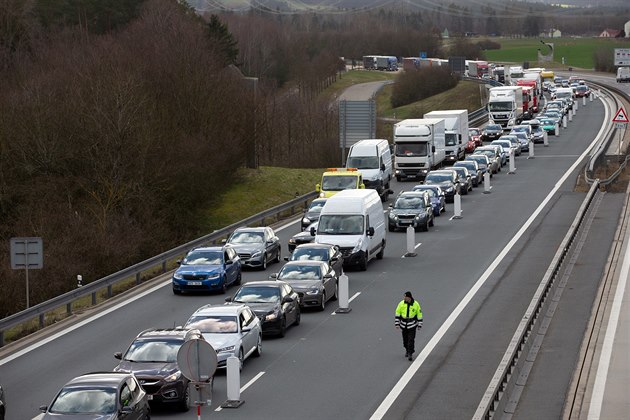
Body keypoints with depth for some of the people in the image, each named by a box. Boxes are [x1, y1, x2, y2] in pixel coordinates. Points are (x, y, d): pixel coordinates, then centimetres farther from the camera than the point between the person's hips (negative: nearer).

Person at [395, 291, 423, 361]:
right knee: (405, 339, 12)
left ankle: (410, 354, -3)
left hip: (412, 324, -2)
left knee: (411, 339, -8)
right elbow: (397, 313, -1)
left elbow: (419, 314, 0)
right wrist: (397, 324, -4)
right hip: (404, 324, 2)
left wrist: (419, 325, 0)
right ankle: (407, 350, 37)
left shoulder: (416, 304, -8)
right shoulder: (401, 303, -5)